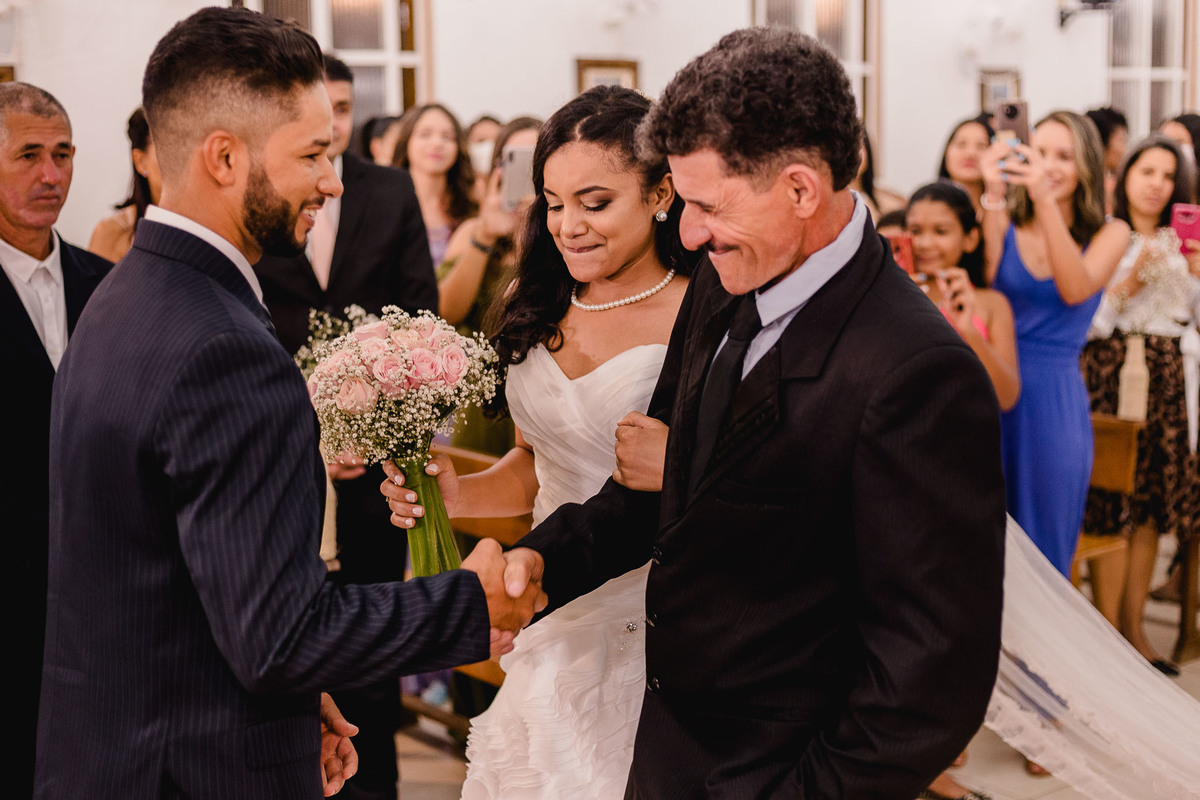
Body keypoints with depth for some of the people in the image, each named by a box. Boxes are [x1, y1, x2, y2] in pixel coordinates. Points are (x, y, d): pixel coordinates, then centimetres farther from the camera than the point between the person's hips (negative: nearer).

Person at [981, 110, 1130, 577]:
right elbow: (985, 278, -16)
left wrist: (1046, 201, -24)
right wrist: (993, 197, -21)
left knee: (1043, 549, 7)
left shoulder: (1110, 234, 4)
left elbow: (1076, 290, -15)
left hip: (1055, 396, 0)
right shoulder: (1005, 224, 4)